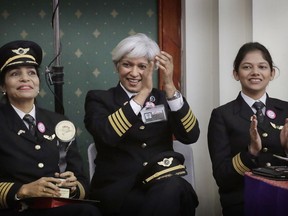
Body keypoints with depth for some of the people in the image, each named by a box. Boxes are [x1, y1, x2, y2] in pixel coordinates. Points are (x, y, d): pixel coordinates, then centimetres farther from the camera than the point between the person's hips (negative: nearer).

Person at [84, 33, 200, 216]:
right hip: (119, 190, -3)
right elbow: (107, 135, -16)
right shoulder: (99, 99, 6)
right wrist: (144, 92, -13)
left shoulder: (162, 98, 14)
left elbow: (190, 136, -4)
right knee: (178, 195, -31)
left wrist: (170, 86, -12)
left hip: (163, 186, 3)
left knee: (174, 189, -32)